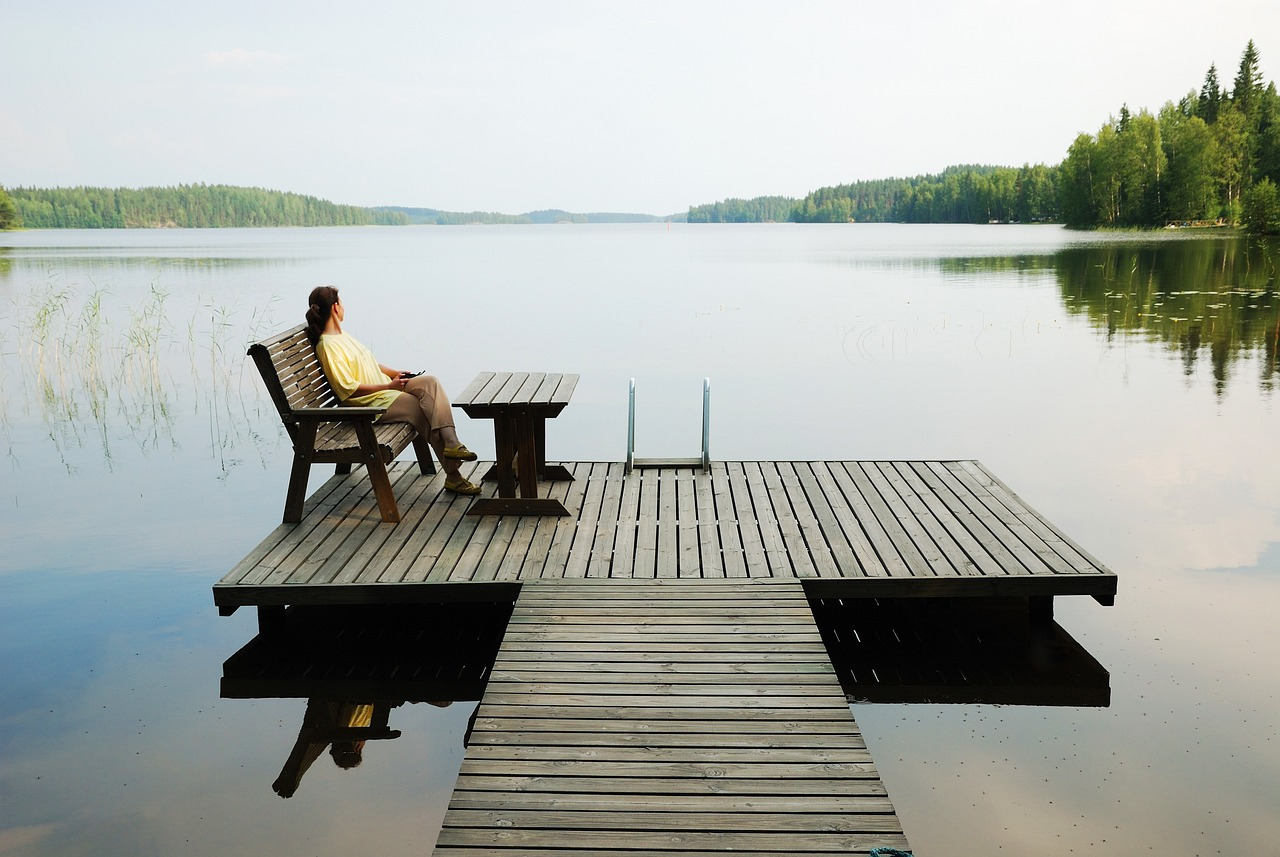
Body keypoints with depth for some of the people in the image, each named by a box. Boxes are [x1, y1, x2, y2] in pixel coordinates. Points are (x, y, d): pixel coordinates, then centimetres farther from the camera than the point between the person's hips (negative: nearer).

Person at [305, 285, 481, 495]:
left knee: (429, 381, -16)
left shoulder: (341, 335, 17)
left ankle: (451, 443, -24)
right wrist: (388, 386, -17)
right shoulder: (328, 346, -13)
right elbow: (348, 389, -19)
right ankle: (453, 475, -17)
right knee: (428, 413, -20)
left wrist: (394, 373, 9)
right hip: (371, 403, -9)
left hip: (387, 388, 9)